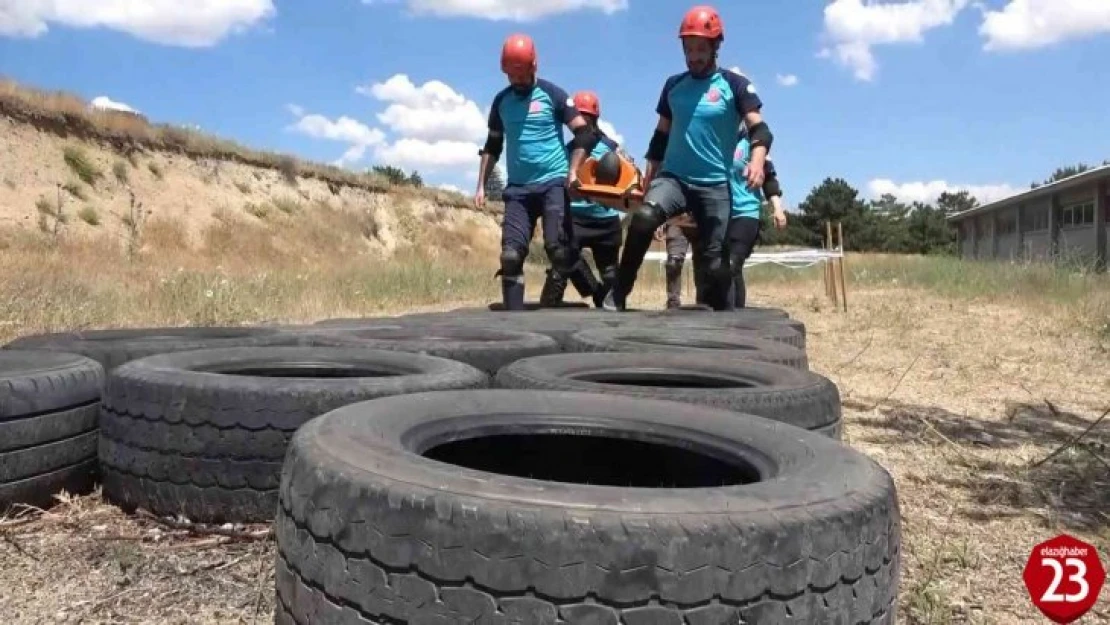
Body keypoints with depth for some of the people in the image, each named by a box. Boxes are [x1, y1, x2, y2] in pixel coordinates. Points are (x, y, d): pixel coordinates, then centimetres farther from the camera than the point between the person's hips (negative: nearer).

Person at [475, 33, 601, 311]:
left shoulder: (552, 94, 0)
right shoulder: (501, 101, 13)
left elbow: (585, 134, -2)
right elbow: (492, 146, 21)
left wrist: (573, 172, -13)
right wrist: (481, 185, 14)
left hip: (553, 183, -4)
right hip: (517, 187, 4)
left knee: (557, 248, -18)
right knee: (511, 255, -9)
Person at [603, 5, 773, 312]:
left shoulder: (734, 85, 0)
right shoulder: (673, 85, 11)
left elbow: (760, 128, -8)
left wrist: (757, 159, -29)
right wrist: (647, 176, 15)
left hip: (715, 185, -1)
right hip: (672, 177, 2)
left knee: (714, 260, 0)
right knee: (643, 218, -29)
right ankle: (618, 295, -21)